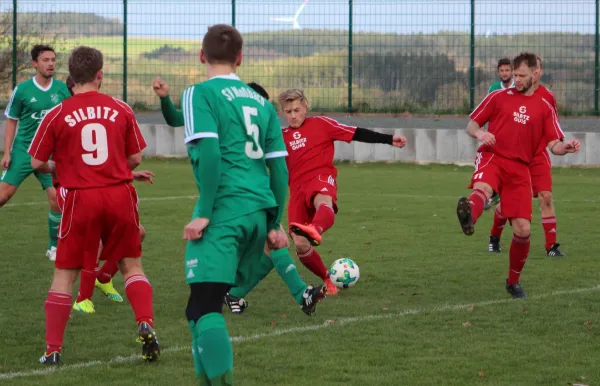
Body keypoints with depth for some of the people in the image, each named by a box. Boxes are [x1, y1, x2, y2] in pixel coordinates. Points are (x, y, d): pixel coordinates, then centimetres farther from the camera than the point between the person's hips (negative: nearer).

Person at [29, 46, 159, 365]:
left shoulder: (57, 115, -4)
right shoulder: (121, 110, 1)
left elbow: (37, 164, 0)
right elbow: (135, 158, 7)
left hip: (81, 199, -1)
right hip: (120, 195, 1)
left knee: (64, 274, 8)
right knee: (131, 265, 16)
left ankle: (53, 348, 9)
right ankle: (146, 324, -3)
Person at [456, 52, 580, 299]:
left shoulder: (544, 107, 13)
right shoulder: (499, 97, 10)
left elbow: (554, 145, 8)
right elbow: (471, 125, 12)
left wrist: (566, 147, -16)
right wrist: (479, 134, -12)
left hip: (519, 168, 2)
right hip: (492, 158, -2)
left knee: (523, 229, -4)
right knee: (482, 188, -38)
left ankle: (513, 282, 20)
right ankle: (469, 218, -76)